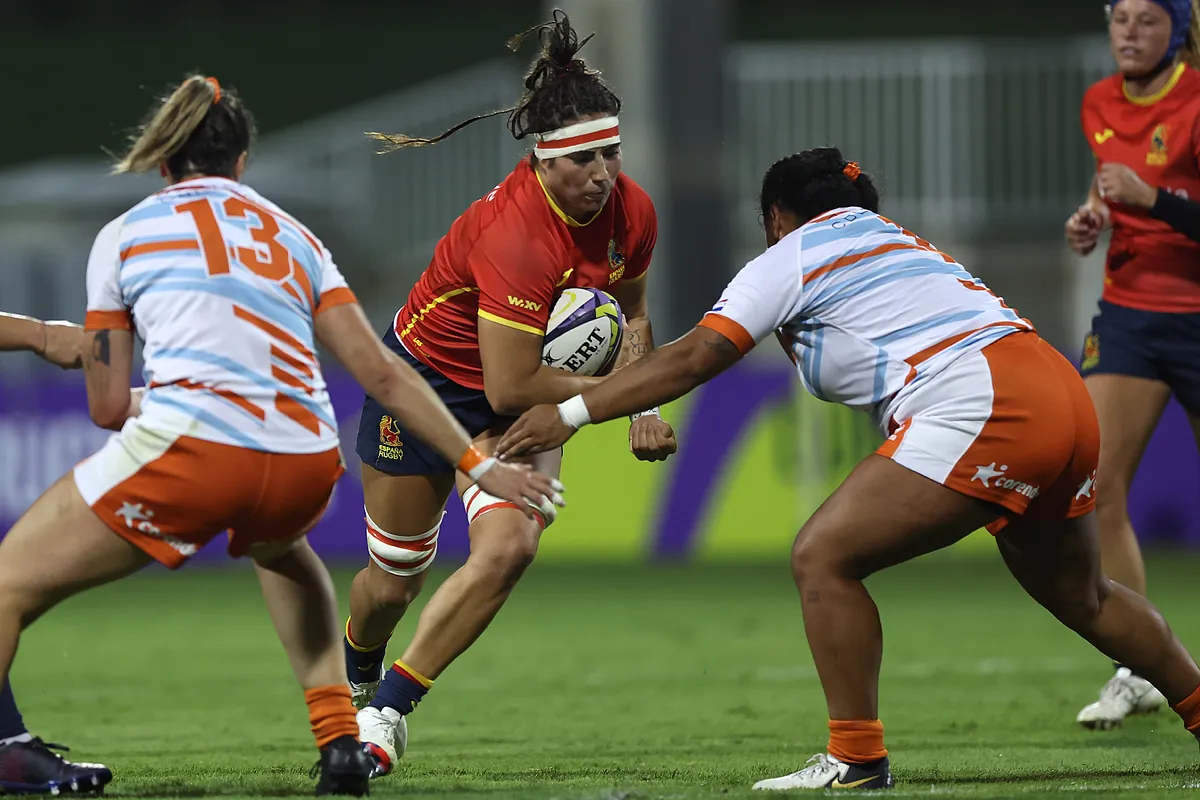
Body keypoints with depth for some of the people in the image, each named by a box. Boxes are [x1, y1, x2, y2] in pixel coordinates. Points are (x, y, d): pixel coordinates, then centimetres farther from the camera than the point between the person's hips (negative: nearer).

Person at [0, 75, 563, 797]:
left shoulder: (124, 235, 14)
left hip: (189, 447, -4)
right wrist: (480, 466, 18)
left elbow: (109, 405, 15)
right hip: (306, 464, 5)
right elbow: (382, 372, 15)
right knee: (278, 548, 41)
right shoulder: (293, 236, 23)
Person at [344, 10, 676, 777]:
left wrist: (644, 404, -4)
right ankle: (357, 685, 43)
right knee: (393, 581, 6)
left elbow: (631, 312, 10)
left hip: (516, 410, 5)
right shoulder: (516, 232, -36)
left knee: (507, 548, -19)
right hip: (425, 380, -5)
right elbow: (511, 387, -33)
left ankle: (387, 710, -3)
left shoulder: (631, 212, -14)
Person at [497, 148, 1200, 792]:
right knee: (1081, 598, 26)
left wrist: (571, 414, 1)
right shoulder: (900, 240, 29)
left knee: (823, 558, -5)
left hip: (978, 408, -9)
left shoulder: (790, 257, 7)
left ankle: (857, 758, -4)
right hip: (1066, 395, 9)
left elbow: (694, 358, 0)